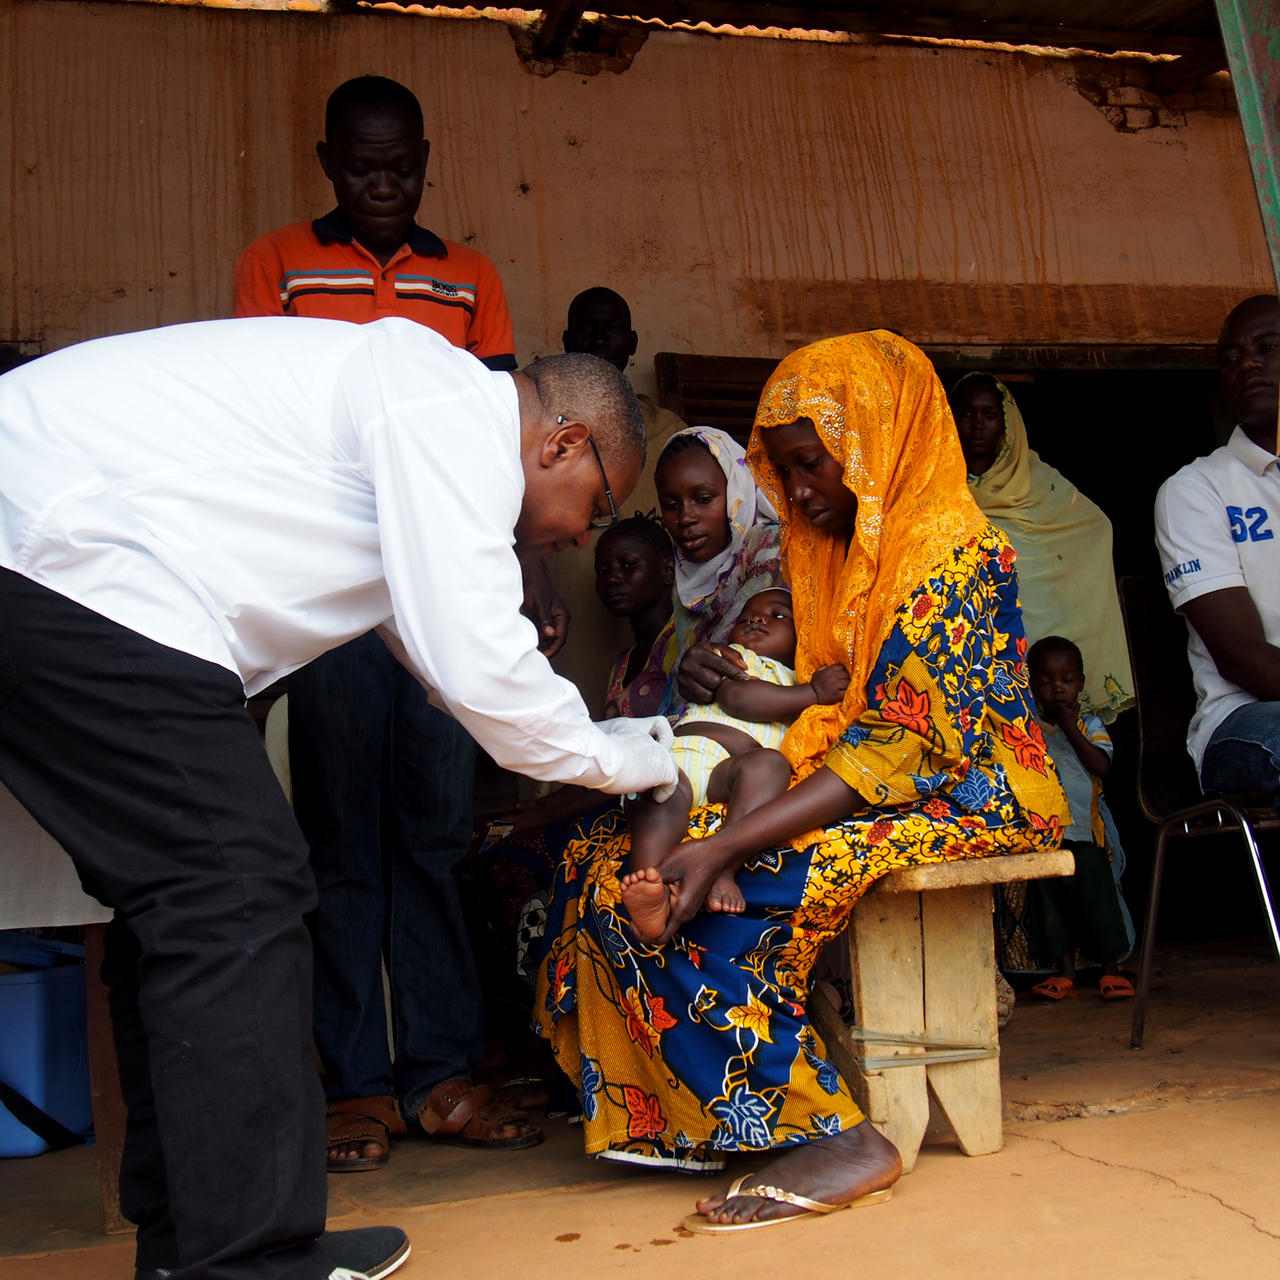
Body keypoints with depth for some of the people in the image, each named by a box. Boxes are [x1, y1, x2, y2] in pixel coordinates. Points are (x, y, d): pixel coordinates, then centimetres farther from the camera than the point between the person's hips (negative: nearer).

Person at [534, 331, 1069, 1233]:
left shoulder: (950, 552, -14)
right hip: (857, 788, 9)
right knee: (608, 867, -9)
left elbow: (893, 750, -23)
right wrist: (732, 684, -1)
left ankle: (832, 1133, -21)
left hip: (965, 801, -9)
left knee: (699, 894, -27)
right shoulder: (849, 549, 17)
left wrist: (723, 846, -31)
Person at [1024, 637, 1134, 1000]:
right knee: (1049, 901, 4)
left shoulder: (1089, 724, 7)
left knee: (1098, 898, -2)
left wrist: (1069, 727, -10)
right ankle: (1065, 973, 14)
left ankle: (1111, 969, 11)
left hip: (1086, 832, -1)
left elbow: (1102, 765, -9)